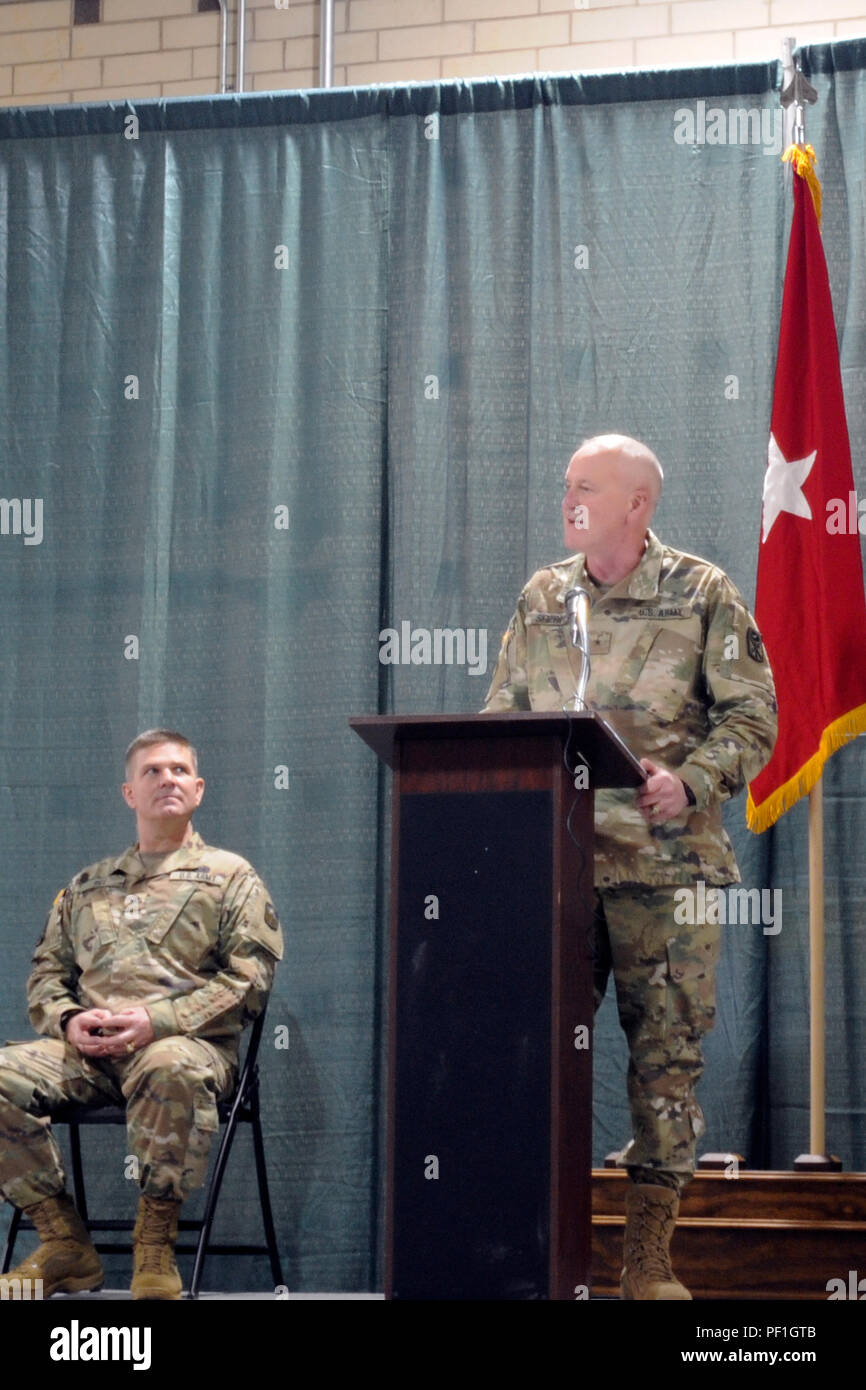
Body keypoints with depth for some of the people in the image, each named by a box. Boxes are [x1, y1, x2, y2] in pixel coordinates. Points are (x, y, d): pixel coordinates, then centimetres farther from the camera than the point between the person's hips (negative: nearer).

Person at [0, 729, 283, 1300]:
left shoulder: (230, 877, 12)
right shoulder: (89, 886, 26)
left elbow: (248, 979, 0)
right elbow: (47, 971, 23)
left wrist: (155, 1022, -12)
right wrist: (68, 1020, -2)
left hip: (186, 1042, -4)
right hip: (88, 1052, 4)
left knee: (171, 1068, -42)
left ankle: (155, 1247, -27)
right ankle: (65, 1246, -14)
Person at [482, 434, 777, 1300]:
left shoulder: (700, 596, 2)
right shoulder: (539, 601, 13)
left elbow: (751, 716, -1)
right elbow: (499, 717, 18)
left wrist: (691, 782, -16)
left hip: (663, 862, -3)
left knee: (666, 1050, -1)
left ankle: (648, 1260, 5)